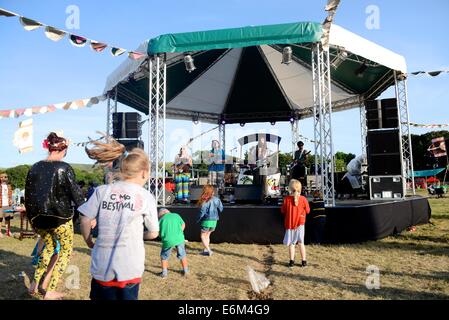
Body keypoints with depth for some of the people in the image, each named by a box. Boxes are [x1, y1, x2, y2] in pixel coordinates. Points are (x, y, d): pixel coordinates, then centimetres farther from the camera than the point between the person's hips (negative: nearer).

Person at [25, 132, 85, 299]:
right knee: (66, 249, 14)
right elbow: (75, 192, -13)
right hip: (59, 216, -5)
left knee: (49, 245, 29)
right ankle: (50, 291, 10)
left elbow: (28, 195, 11)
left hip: (37, 217, 5)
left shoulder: (35, 167, 5)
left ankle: (35, 283, 24)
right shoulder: (64, 167, -11)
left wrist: (31, 216, 22)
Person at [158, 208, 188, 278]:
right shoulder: (176, 215, 11)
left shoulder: (161, 220, 6)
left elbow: (160, 233, 7)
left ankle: (164, 272, 25)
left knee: (164, 256, 22)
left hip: (168, 240, -2)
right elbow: (183, 225, 14)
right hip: (179, 238, 2)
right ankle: (185, 270, 33)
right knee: (182, 255, 23)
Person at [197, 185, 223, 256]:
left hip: (207, 220, -6)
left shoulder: (205, 201, -18)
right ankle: (205, 250, 27)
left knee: (203, 236, 9)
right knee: (207, 235, 21)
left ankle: (208, 250, 1)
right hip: (214, 221, 6)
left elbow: (202, 212, -16)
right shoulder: (216, 199, -1)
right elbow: (221, 209, 7)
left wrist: (198, 220, -2)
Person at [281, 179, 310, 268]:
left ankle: (292, 261, 8)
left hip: (289, 223, 0)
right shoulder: (303, 199, -9)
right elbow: (307, 210, 1)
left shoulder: (286, 199, -10)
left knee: (291, 243, 8)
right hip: (300, 223, 0)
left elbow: (283, 211, 0)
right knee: (301, 242, 10)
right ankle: (304, 261, 13)